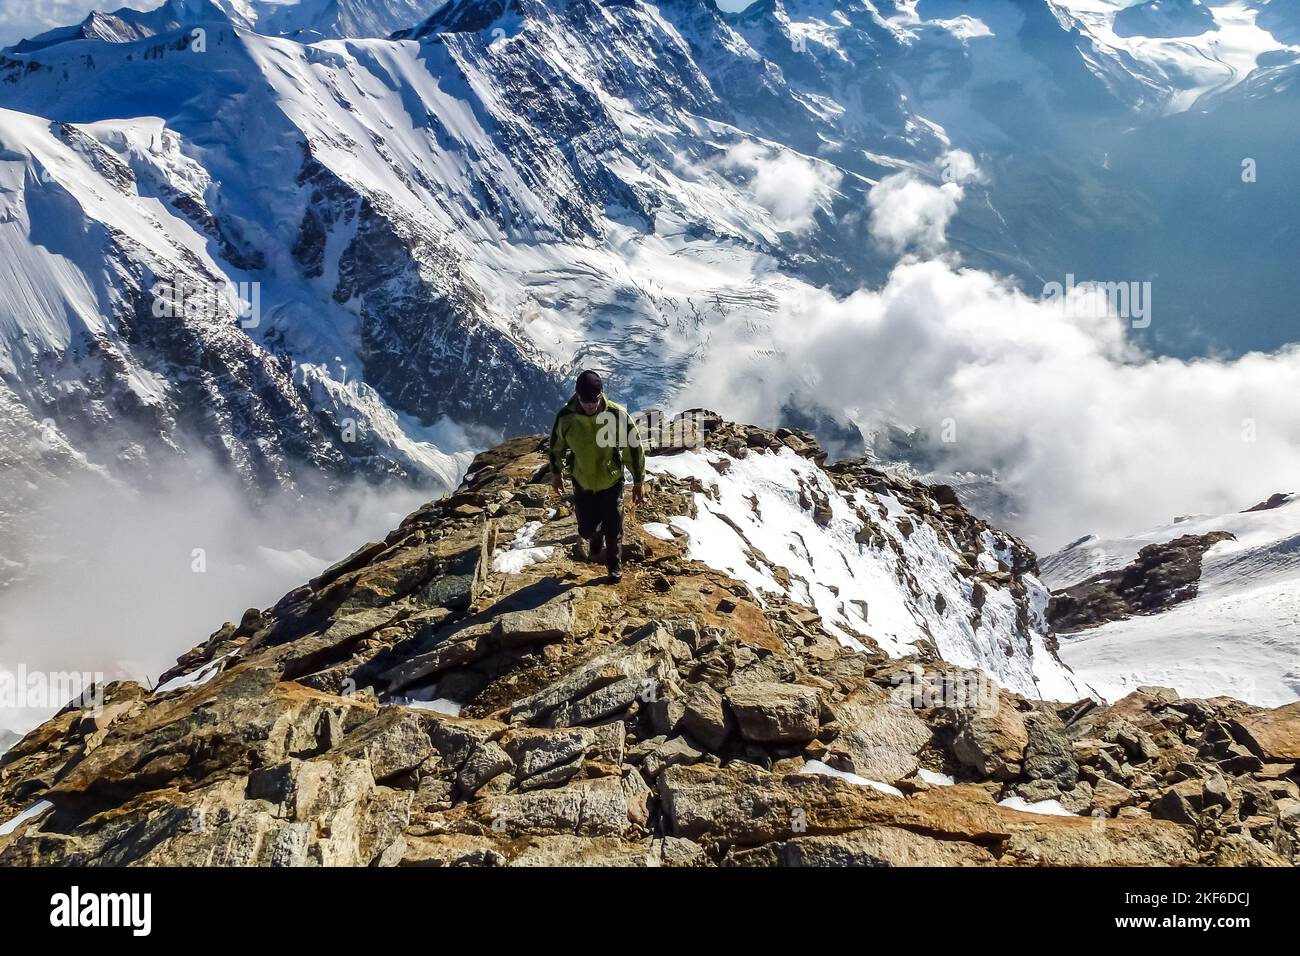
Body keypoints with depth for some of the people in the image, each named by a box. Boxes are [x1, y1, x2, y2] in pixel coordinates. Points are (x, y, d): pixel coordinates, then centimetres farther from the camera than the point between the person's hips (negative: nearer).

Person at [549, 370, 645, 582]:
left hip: (612, 483, -1)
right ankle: (595, 539, 46)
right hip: (582, 484, 1)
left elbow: (634, 448, -10)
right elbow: (556, 447, 2)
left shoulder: (618, 415, -23)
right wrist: (556, 474, 14)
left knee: (613, 529, 9)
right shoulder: (566, 417, -19)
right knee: (587, 529, 9)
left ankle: (615, 565, 36)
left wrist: (638, 481, -3)